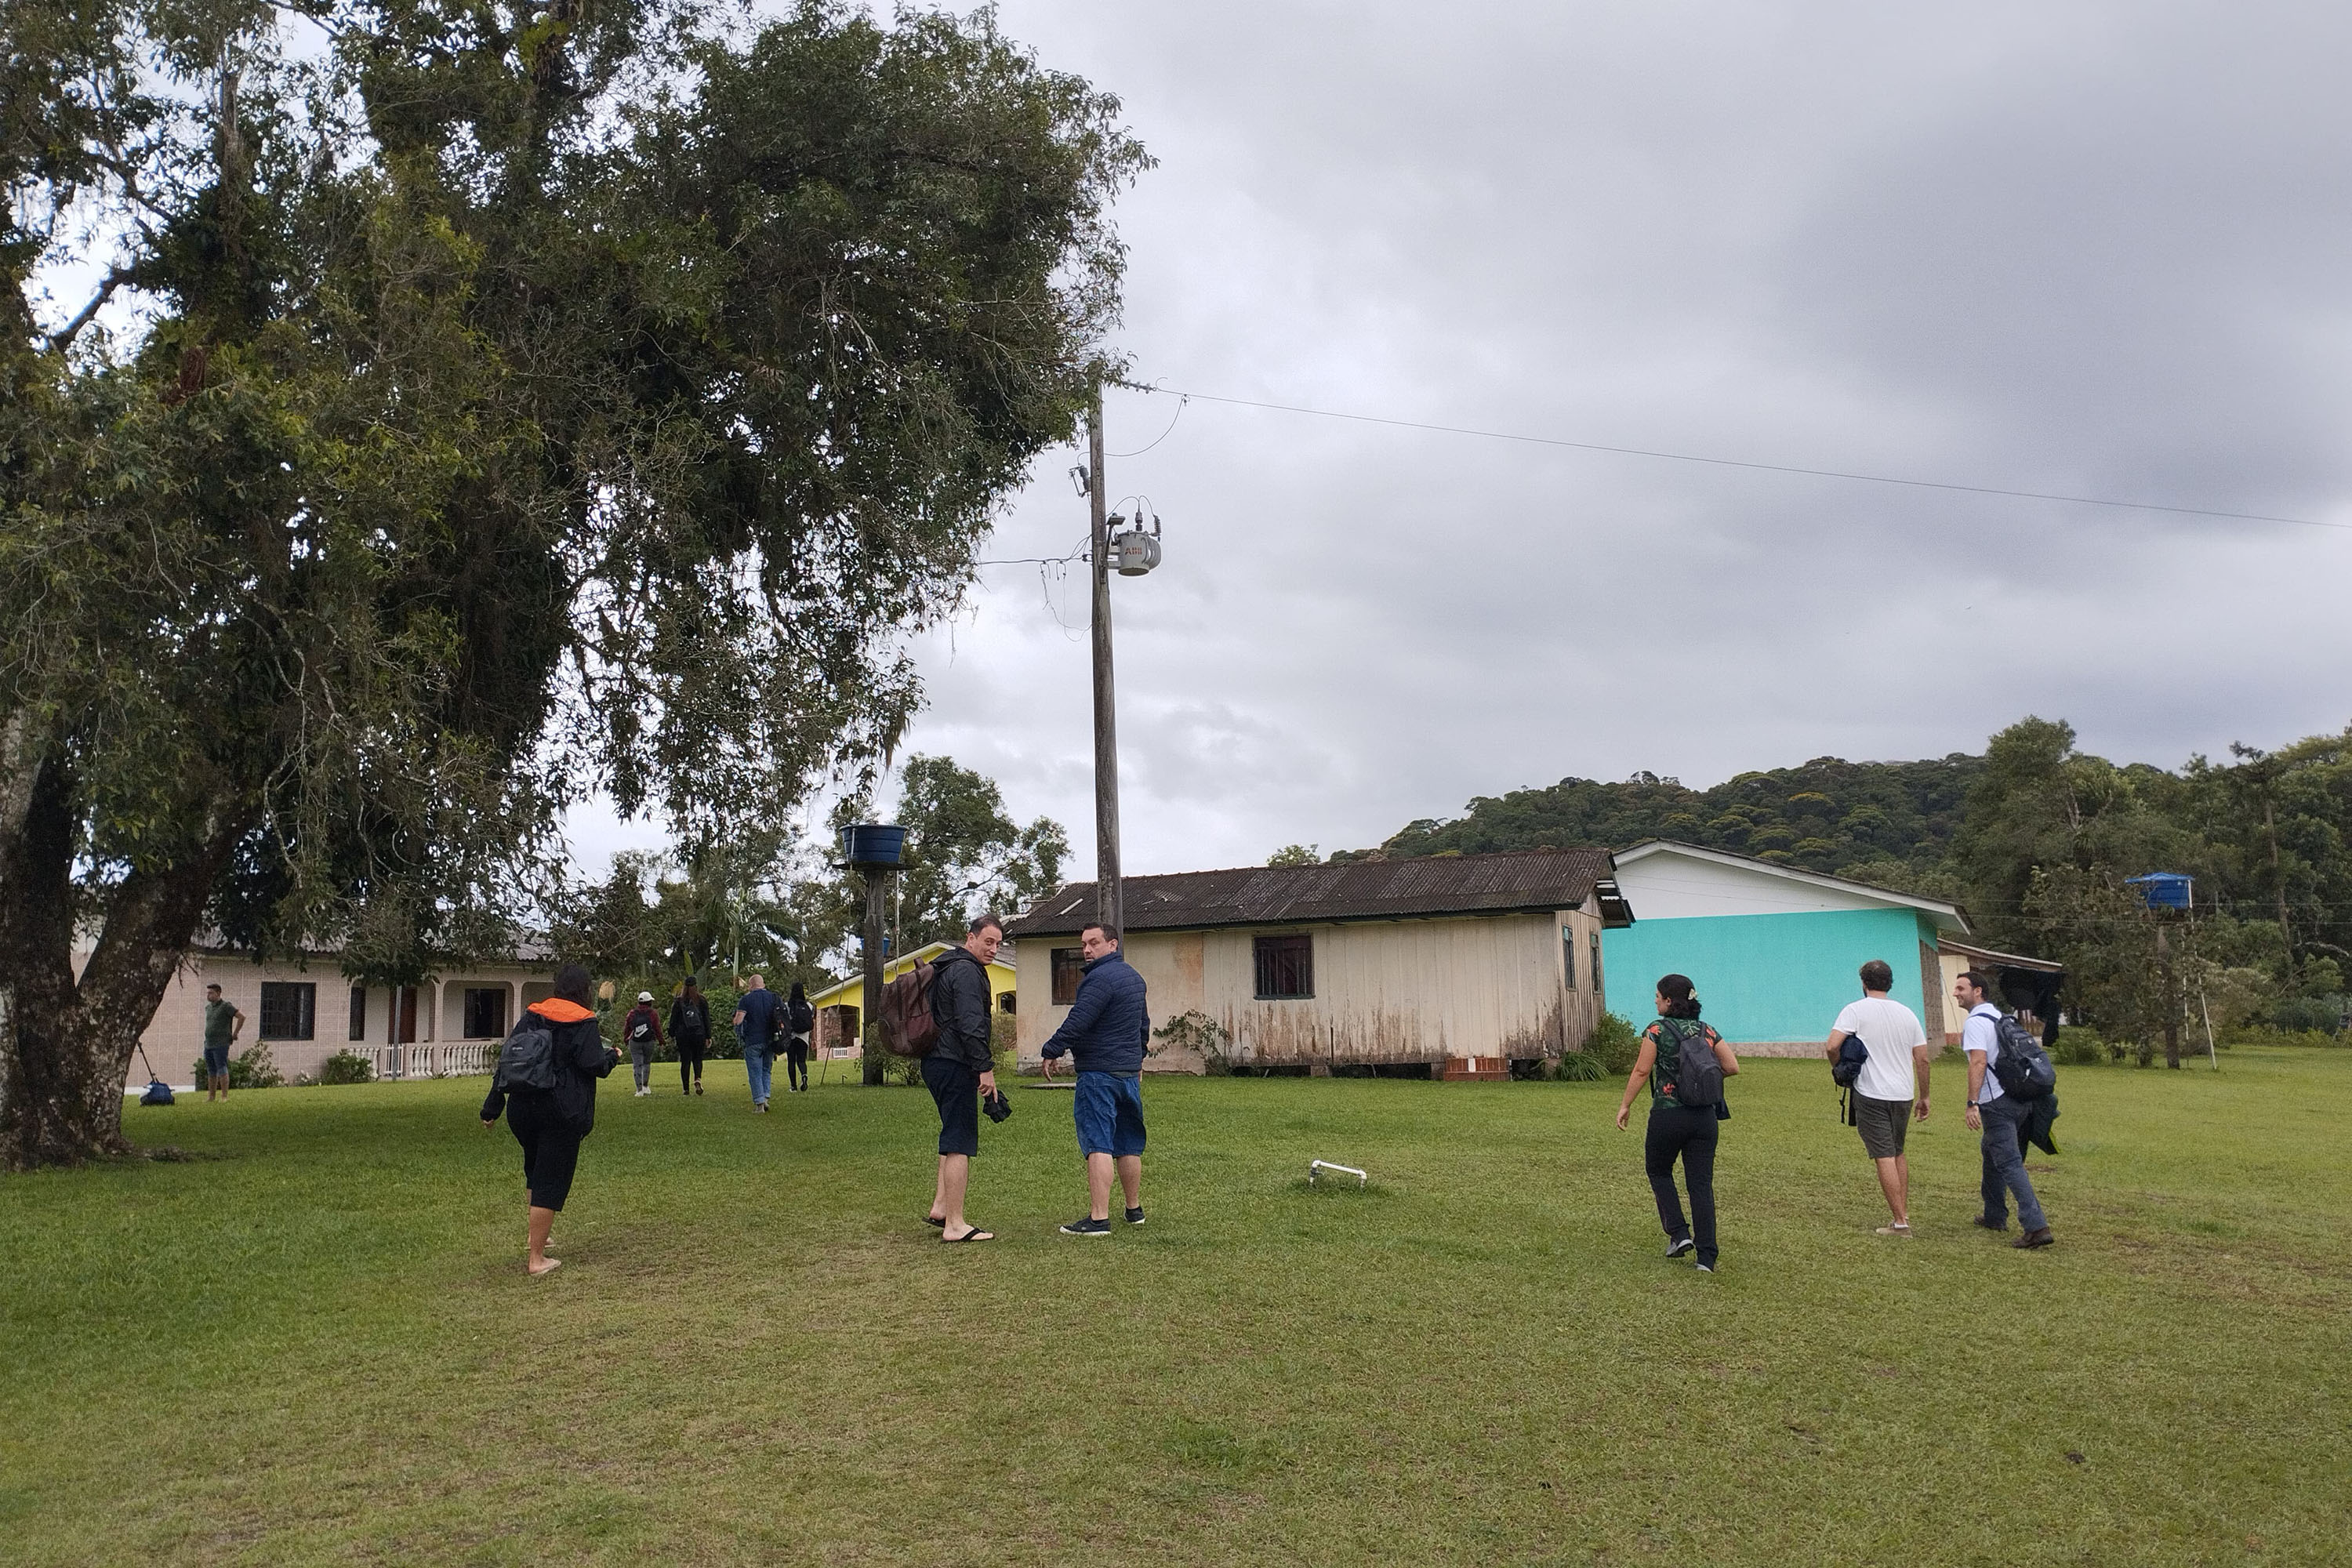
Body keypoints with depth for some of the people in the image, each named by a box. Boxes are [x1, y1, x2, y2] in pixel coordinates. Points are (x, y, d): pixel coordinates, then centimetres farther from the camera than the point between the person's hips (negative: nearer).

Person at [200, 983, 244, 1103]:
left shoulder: (225, 1006, -9)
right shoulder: (208, 1007, 15)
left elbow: (242, 1017, -14)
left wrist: (235, 1034, -9)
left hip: (221, 1044, -8)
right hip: (208, 1044, 8)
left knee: (222, 1070, -9)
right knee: (211, 1072, 10)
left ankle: (224, 1096, -10)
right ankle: (211, 1096, 15)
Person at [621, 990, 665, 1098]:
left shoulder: (632, 1013, 3)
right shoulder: (653, 1014, -3)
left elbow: (627, 1028, 8)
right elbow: (658, 1029, -3)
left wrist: (626, 1039, 23)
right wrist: (661, 1042, 8)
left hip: (635, 1043, 0)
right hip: (650, 1042, 0)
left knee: (637, 1065, 0)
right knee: (647, 1063, 18)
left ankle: (640, 1089, -7)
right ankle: (645, 1086, 19)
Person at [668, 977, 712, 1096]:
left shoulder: (679, 1001, -1)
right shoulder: (702, 1001, 0)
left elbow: (674, 1020, 3)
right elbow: (707, 1020, 2)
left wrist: (671, 1035, 13)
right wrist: (708, 1037, 6)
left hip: (683, 1036, 0)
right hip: (699, 1035, 0)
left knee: (685, 1061, 4)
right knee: (697, 1059, 12)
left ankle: (686, 1088, 2)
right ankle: (698, 1079, -14)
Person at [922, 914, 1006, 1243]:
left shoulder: (947, 967, 21)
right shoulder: (967, 971, -14)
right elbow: (970, 1025, -23)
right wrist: (986, 1068, -20)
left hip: (936, 1063, 11)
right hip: (955, 1066, -11)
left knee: (954, 1138, 21)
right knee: (960, 1144, -8)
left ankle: (940, 1207, 21)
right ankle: (955, 1225, -6)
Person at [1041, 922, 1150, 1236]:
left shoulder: (1100, 978, -16)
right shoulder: (1133, 976, 16)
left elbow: (1077, 1021, -22)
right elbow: (1144, 1023, 26)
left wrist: (1052, 1051, -11)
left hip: (1099, 1072, -9)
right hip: (1129, 1072, 9)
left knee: (1098, 1145, -10)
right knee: (1128, 1145, 17)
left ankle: (1098, 1218, -13)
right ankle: (1134, 1209, 27)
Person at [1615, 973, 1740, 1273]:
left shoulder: (1657, 1031, -7)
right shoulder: (1707, 1032, 7)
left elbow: (1641, 1072, -10)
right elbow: (1733, 1068, 3)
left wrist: (1625, 1105, -2)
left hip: (1668, 1116, -4)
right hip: (1705, 1115, 4)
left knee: (1658, 1171, 20)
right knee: (1701, 1183, 6)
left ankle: (1679, 1234, 9)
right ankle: (1706, 1257, 3)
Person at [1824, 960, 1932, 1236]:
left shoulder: (1856, 1010, -7)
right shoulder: (1907, 1013, 8)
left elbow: (1832, 1046, -19)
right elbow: (1923, 1059, 10)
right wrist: (1923, 1097, 19)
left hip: (1871, 1095, -5)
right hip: (1903, 1094, 5)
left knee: (1884, 1157, -4)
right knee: (1898, 1153, 21)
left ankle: (1900, 1222, -4)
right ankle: (1904, 1211, 23)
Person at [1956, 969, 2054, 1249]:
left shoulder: (1975, 1022, -12)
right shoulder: (1999, 1016, 17)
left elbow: (1979, 1063, -23)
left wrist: (1973, 1104, -25)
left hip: (1997, 1103, -10)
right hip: (2019, 1097, 10)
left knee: (2009, 1163, -11)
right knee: (1991, 1153, 23)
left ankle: (2036, 1226, -18)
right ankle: (1995, 1216, 31)